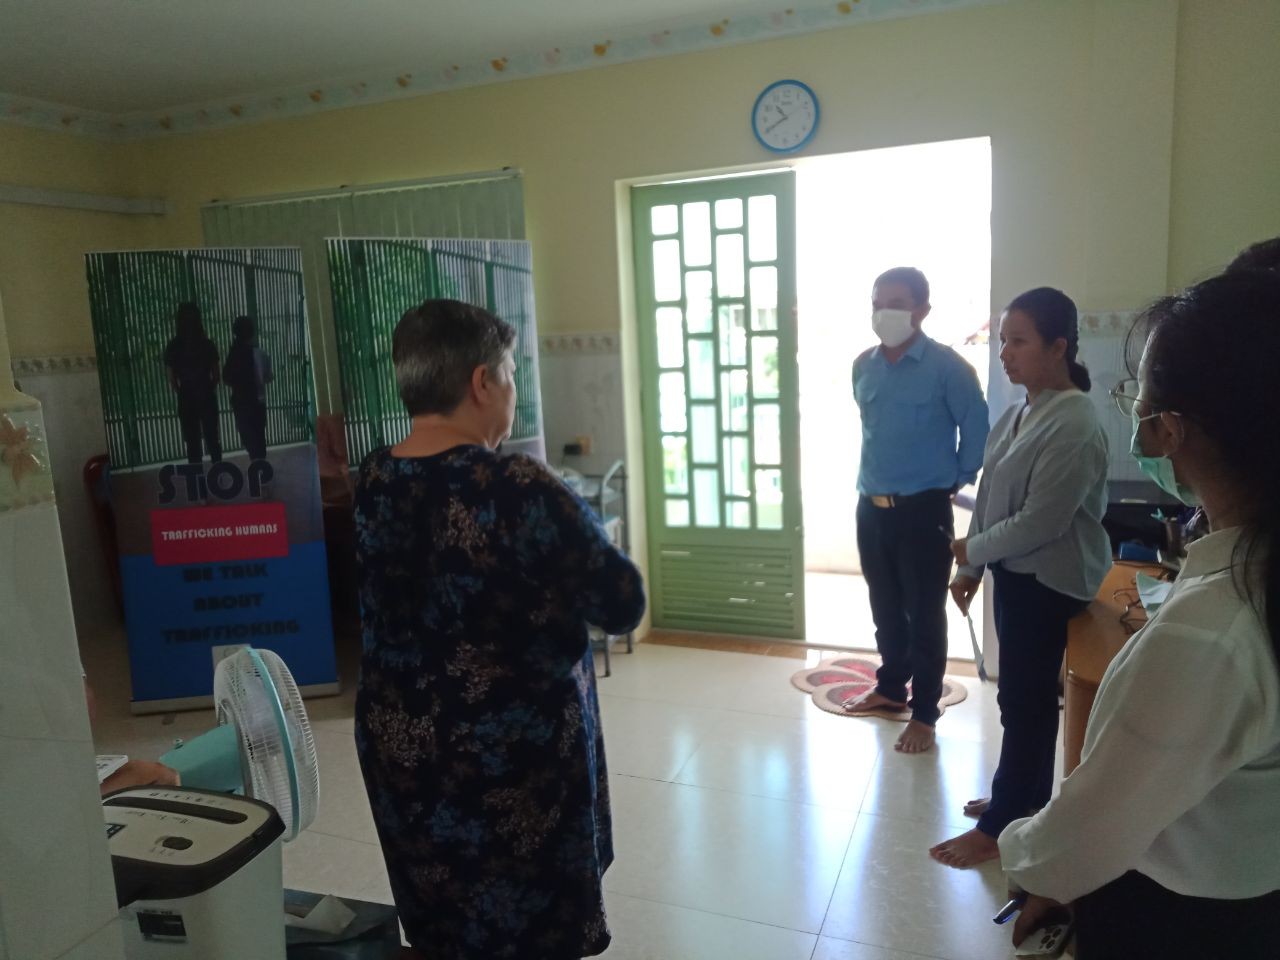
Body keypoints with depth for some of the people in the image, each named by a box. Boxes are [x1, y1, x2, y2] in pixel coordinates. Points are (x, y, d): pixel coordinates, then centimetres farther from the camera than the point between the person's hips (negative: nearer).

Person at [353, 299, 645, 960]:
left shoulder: (373, 482, -4)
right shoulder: (519, 491, -25)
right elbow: (623, 606, -17)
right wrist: (581, 536, 0)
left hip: (400, 752, 6)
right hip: (513, 759, -6)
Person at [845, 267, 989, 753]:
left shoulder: (947, 366, -11)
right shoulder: (863, 366, 5)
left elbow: (977, 430, -4)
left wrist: (955, 481, 2)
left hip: (924, 509, -5)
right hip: (872, 507, 5)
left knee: (924, 613, 4)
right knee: (885, 608, 17)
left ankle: (924, 714, 16)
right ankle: (890, 687, 35)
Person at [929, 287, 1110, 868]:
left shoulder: (1073, 424, -21)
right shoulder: (1019, 412, 8)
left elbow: (1041, 522, -24)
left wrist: (972, 551, -10)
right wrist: (970, 570, 13)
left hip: (1047, 581, -9)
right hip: (1014, 572, 9)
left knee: (1024, 699, 2)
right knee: (1025, 695, 19)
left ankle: (1000, 826, 16)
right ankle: (1025, 798, 35)